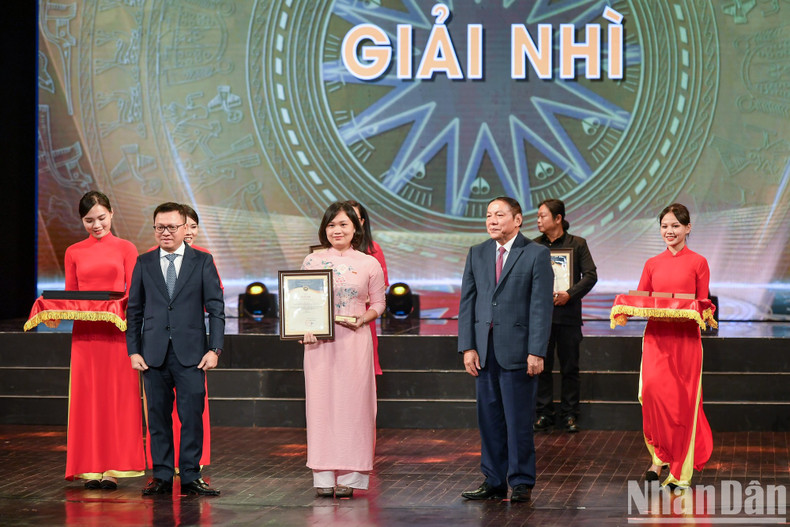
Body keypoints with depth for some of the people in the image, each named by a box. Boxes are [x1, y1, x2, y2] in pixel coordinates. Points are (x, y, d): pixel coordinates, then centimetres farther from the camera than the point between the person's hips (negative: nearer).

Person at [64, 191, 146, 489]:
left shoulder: (126, 249, 5)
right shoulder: (74, 253, 10)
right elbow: (69, 296, 12)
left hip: (118, 332, -2)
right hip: (85, 333, 2)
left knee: (117, 397, -2)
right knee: (87, 397, 1)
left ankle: (113, 468, 0)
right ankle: (91, 468, 5)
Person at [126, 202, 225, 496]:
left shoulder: (202, 262, 5)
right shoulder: (144, 263, 10)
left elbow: (216, 308, 3)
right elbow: (134, 310, 11)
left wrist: (214, 349, -6)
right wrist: (133, 351, 2)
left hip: (191, 353, -1)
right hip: (154, 353, 2)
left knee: (192, 416, -3)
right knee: (158, 416, 3)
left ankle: (190, 477, 4)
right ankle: (162, 477, 10)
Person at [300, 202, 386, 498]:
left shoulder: (369, 264, 5)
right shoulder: (312, 262, 8)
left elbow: (378, 304, 9)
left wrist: (362, 319, -10)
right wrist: (304, 329, -7)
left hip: (355, 340, -1)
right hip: (319, 341, 1)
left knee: (352, 404, -2)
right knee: (321, 403, -1)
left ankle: (348, 477, 3)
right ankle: (324, 477, 3)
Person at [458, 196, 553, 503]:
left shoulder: (536, 254, -2)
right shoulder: (477, 254, 12)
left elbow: (542, 306, -6)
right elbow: (467, 302, 10)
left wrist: (536, 352, -13)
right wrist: (467, 347, 1)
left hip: (517, 350, -4)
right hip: (484, 351, 5)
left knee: (519, 420, 0)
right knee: (489, 419, 8)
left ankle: (521, 483, 8)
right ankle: (494, 482, 15)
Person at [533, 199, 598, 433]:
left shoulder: (577, 244, 2)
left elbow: (590, 275, -1)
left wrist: (570, 293, -14)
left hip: (568, 314, -1)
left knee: (570, 368, 3)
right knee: (542, 366, 3)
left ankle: (569, 415, 11)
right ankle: (543, 414, 11)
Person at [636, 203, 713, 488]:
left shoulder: (698, 263, 3)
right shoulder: (652, 264, 12)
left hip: (686, 336, -2)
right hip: (656, 335, 2)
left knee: (682, 400, -1)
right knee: (652, 389, -17)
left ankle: (680, 470, 9)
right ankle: (660, 455, -3)